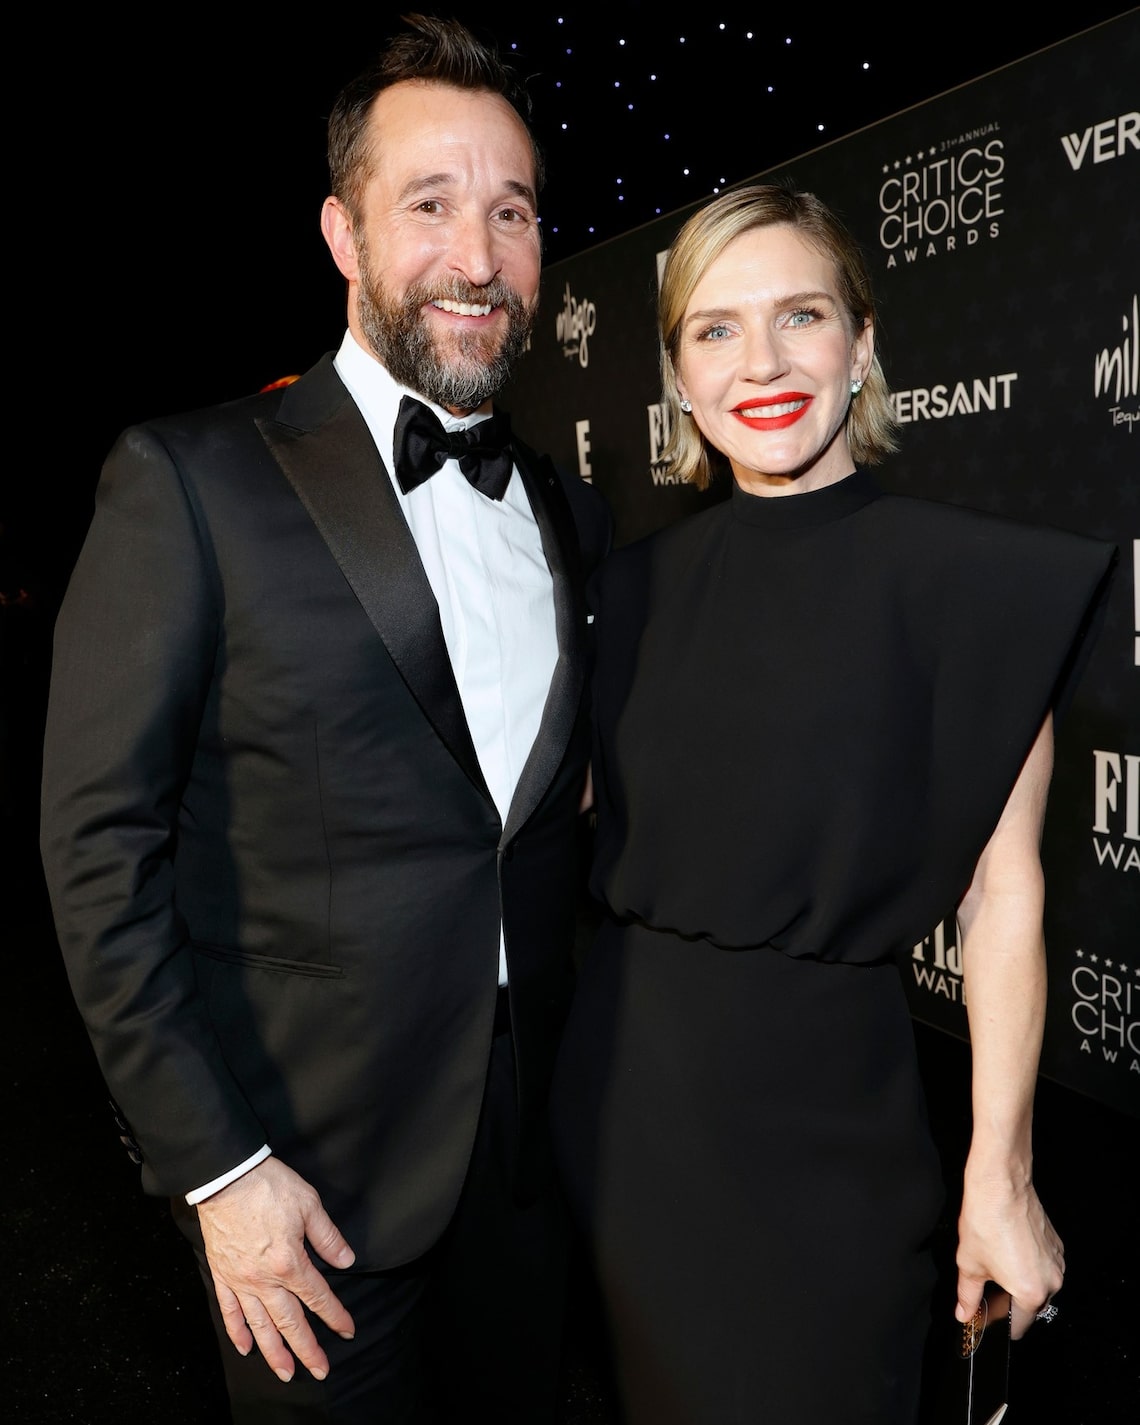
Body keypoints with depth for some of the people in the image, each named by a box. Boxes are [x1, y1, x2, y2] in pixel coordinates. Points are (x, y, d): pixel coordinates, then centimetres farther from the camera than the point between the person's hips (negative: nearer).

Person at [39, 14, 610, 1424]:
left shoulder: (573, 513, 4)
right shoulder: (189, 482, -12)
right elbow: (100, 848, -13)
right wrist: (214, 1167, -13)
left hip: (529, 1153, 5)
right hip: (307, 1175, -4)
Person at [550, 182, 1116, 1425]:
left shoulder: (968, 578, -11)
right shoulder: (640, 585, 1)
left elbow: (1002, 897, -10)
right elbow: (600, 829, 8)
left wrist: (999, 1178, -7)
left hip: (823, 1095, -3)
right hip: (628, 1083, 4)